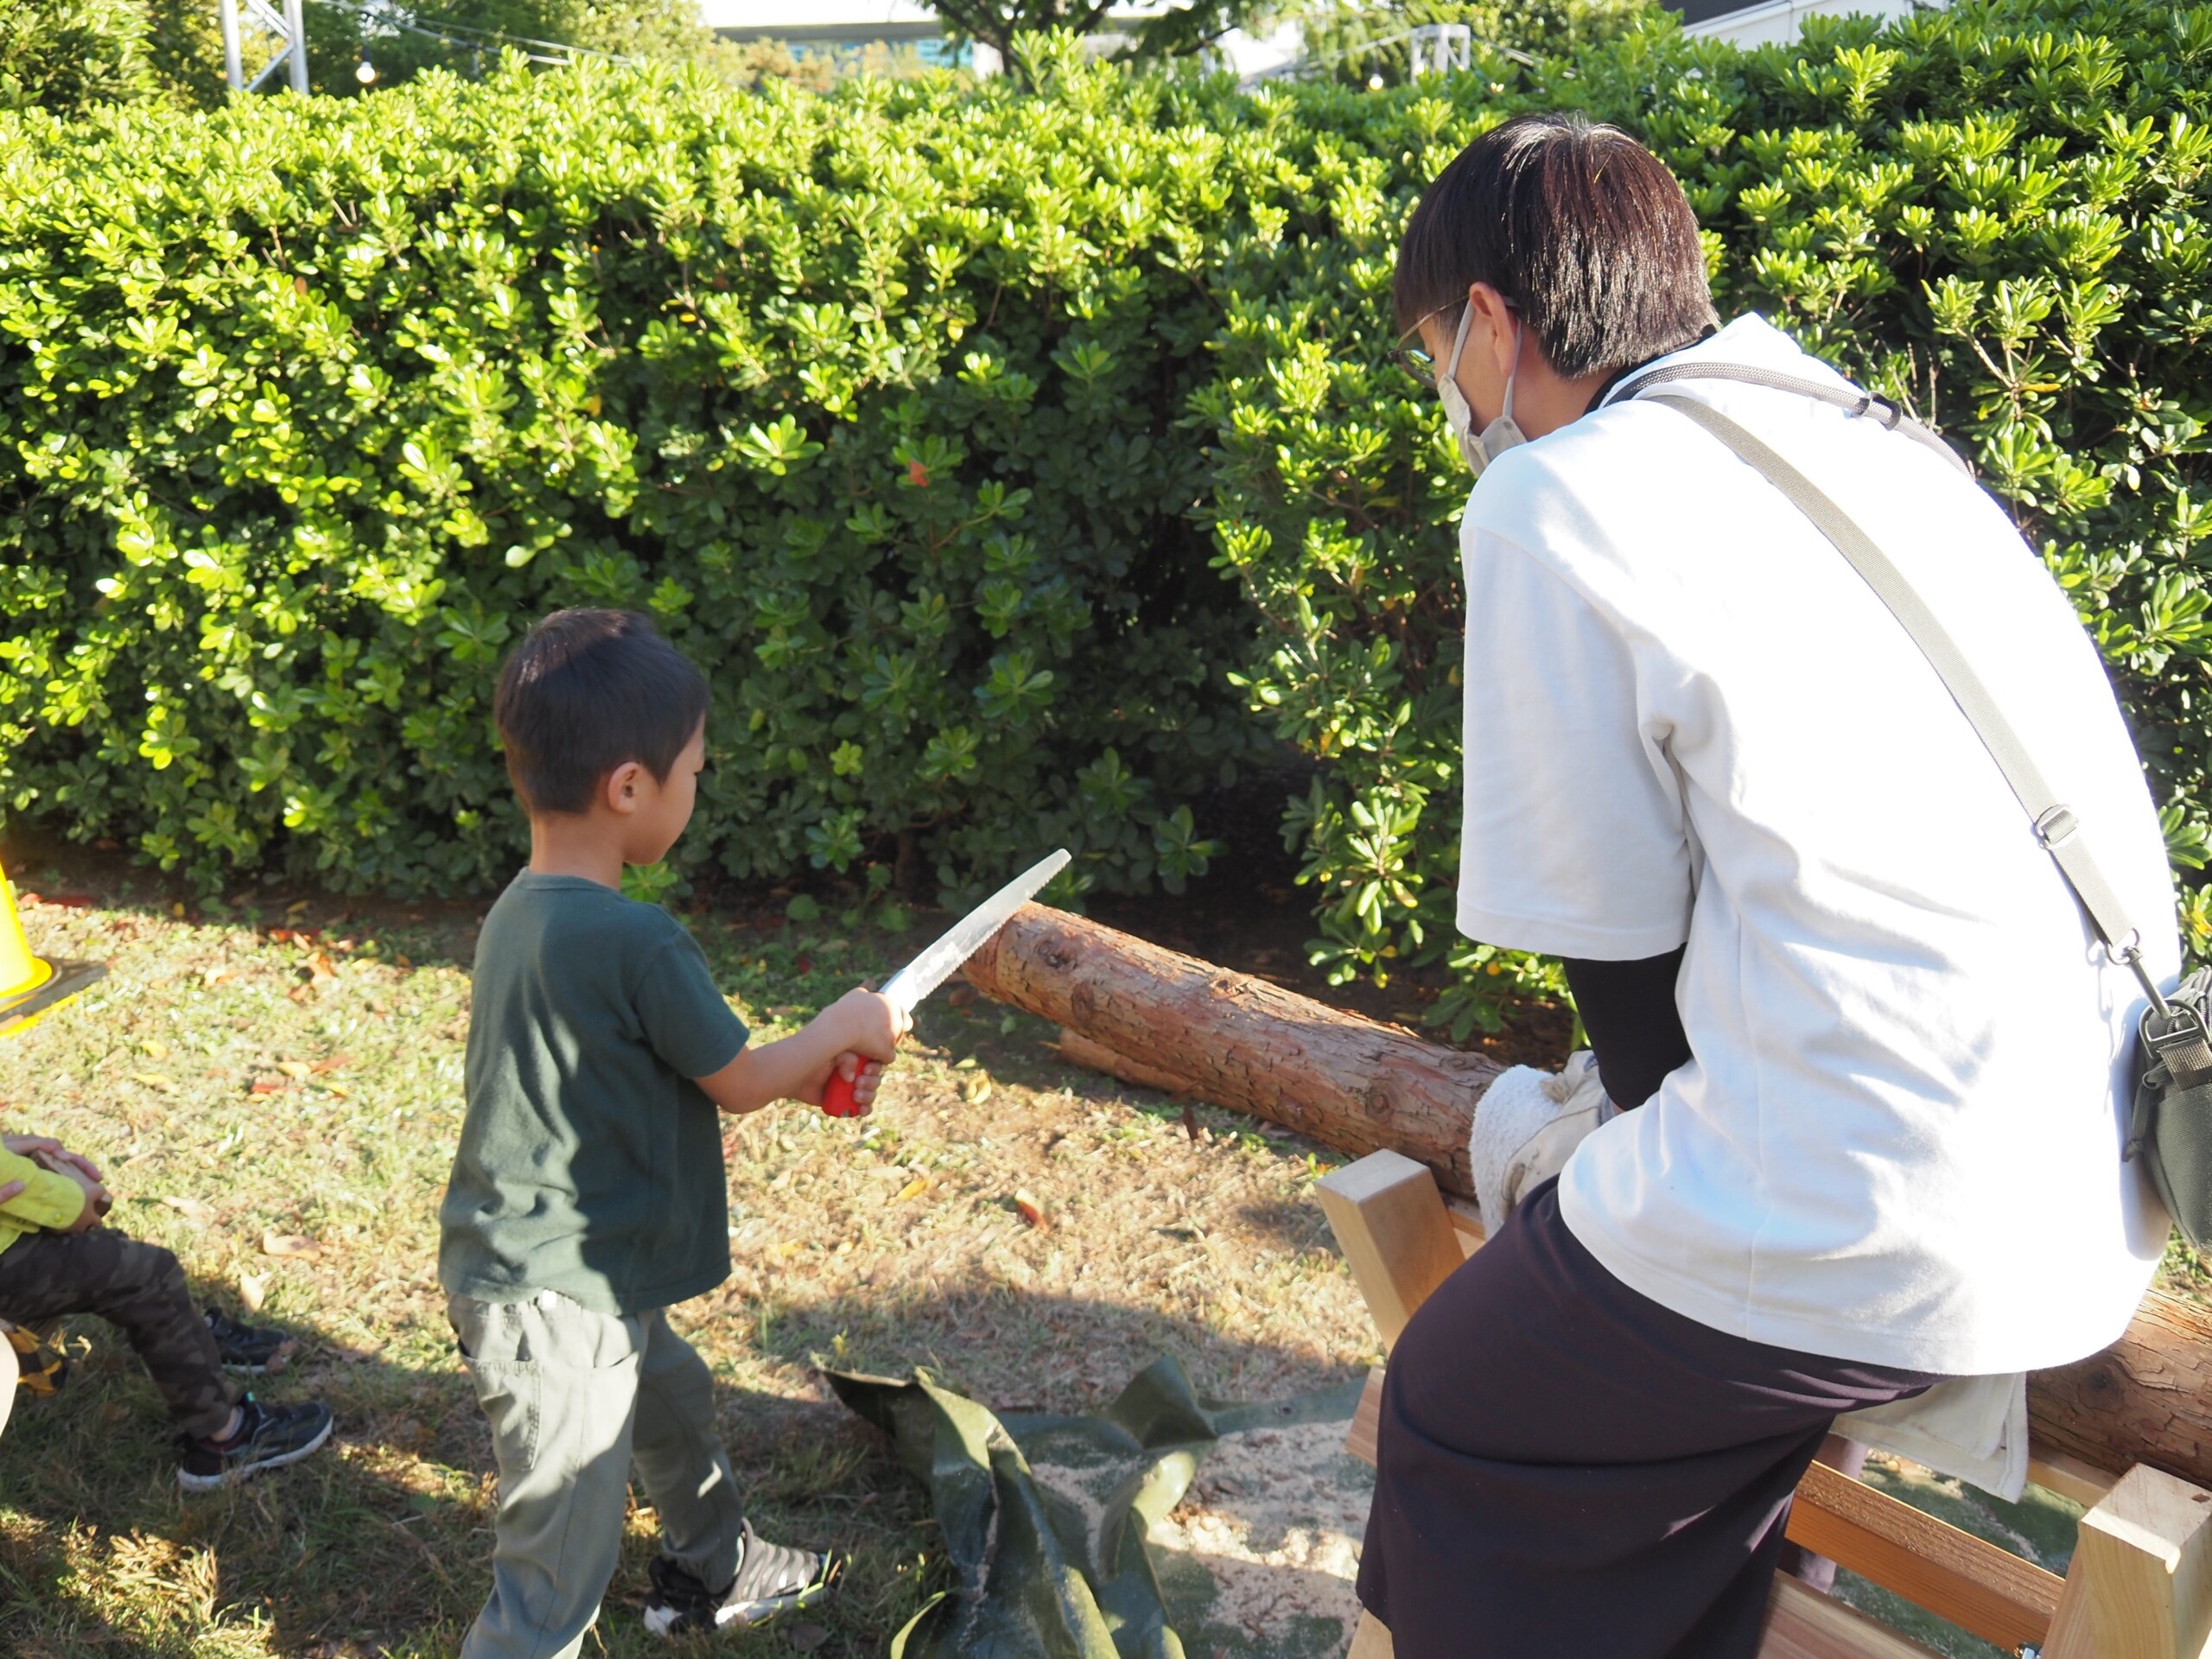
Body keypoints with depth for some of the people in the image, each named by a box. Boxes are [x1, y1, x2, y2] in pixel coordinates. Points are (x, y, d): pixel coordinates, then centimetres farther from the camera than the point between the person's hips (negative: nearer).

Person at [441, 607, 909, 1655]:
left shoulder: (522, 912, 1)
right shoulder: (635, 940, -27)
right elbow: (740, 1083, -11)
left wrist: (801, 1068, 13)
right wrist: (844, 1029, 5)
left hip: (580, 1279, 10)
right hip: (556, 1304, -10)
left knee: (672, 1402, 33)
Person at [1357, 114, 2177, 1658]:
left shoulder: (1554, 499, -7)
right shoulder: (1878, 444, 16)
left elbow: (1618, 940, -3)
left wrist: (1682, 1166, 15)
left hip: (1881, 1240, -8)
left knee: (1458, 1416, 15)